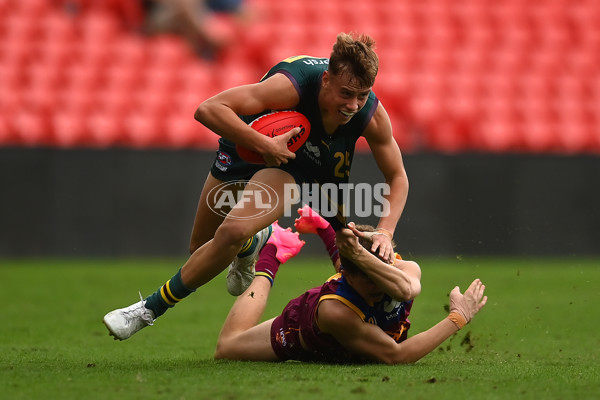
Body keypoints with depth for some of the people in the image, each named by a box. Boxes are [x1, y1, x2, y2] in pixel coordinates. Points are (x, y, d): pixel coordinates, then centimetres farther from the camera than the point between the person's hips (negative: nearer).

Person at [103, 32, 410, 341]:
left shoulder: (371, 114, -27)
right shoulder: (292, 85, -39)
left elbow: (397, 177, -11)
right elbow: (208, 109, -40)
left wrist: (384, 232, -26)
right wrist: (264, 144, -45)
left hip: (290, 163, 0)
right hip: (246, 146, 0)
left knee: (232, 232, -26)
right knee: (201, 246, 12)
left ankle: (151, 308, -10)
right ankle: (253, 242, 49)